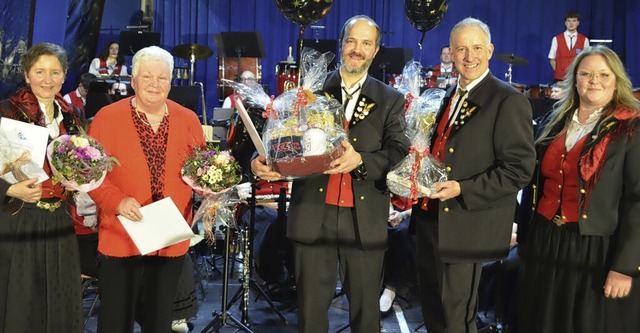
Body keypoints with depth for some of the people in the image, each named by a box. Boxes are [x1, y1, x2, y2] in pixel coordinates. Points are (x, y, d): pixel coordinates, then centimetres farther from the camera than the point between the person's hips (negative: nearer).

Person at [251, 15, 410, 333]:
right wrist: (260, 160, -19)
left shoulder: (391, 100, 7)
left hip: (365, 219, 0)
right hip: (313, 213, 0)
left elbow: (400, 153, -5)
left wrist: (361, 160, -24)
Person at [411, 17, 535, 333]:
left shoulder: (509, 101, -13)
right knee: (431, 307, 19)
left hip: (465, 226, -8)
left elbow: (519, 169, -18)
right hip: (429, 217, 8)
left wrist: (462, 189, -23)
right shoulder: (451, 95, 13)